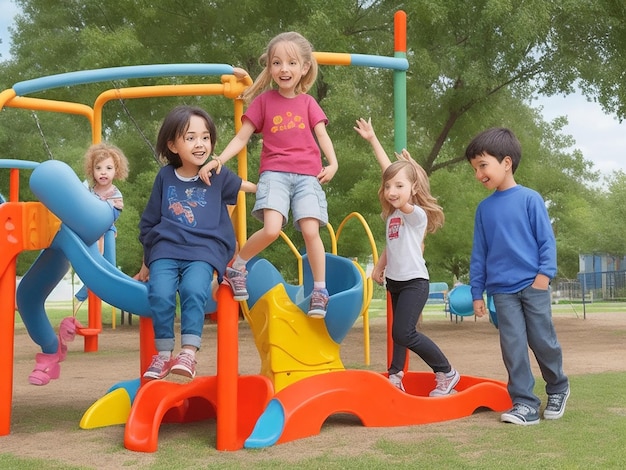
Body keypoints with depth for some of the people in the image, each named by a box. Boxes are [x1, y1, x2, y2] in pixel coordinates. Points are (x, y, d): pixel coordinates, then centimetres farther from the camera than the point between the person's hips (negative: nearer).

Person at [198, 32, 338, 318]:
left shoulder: (307, 103, 14)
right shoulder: (264, 101, 9)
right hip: (274, 172, -2)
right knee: (271, 229, -21)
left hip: (307, 175, 2)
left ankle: (319, 290, 4)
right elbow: (242, 137, 8)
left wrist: (332, 163, -13)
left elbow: (322, 135, 6)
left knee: (311, 230, -12)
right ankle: (236, 265, 5)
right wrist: (218, 160, -7)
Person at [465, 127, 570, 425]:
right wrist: (477, 292, 8)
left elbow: (546, 239, -2)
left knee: (542, 341, 5)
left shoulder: (529, 199, -4)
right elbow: (479, 253, 10)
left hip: (533, 285, -3)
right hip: (502, 291, 3)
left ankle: (558, 388, 29)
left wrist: (545, 273, -13)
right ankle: (525, 403, 5)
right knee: (513, 346, -2)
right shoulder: (484, 208, 7)